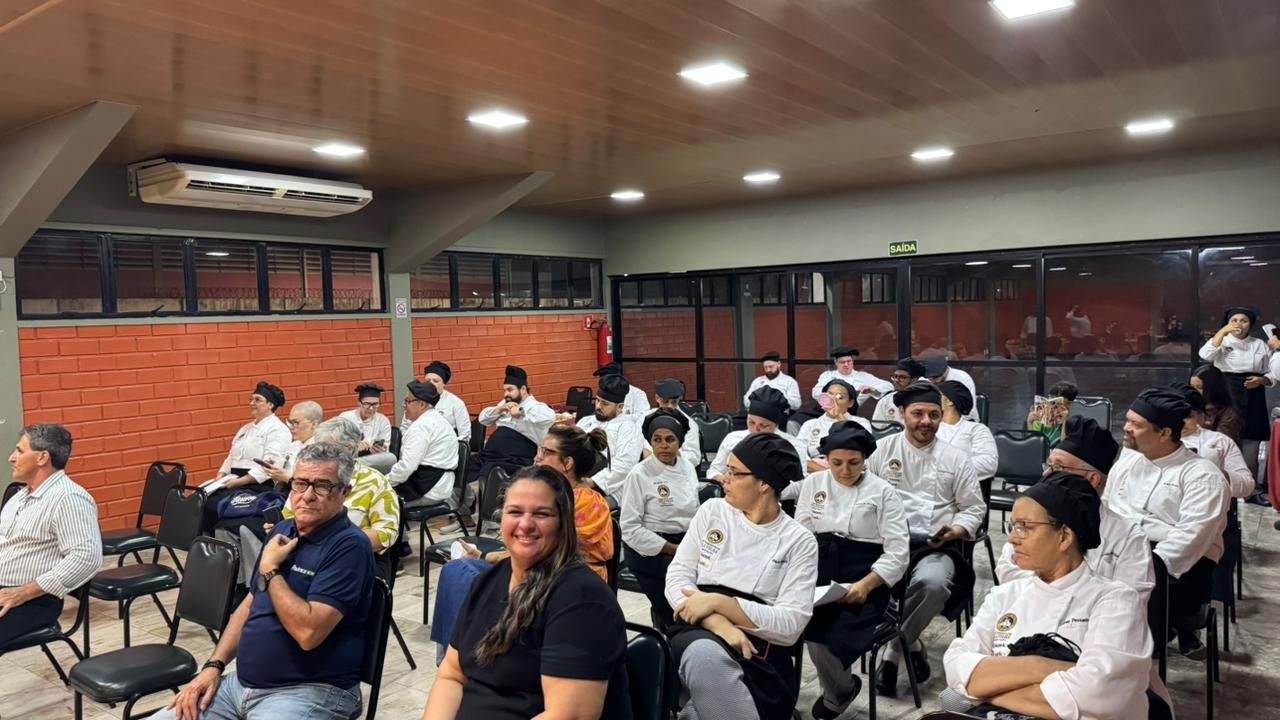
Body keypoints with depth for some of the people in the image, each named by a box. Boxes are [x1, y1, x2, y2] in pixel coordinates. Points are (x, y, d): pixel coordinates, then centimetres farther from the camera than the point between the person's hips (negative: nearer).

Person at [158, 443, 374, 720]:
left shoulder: (349, 546, -18)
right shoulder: (282, 531, 9)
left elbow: (308, 631, -25)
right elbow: (250, 605, 16)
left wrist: (269, 570, -15)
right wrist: (213, 666, 6)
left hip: (311, 692, -7)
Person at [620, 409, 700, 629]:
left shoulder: (688, 468, 6)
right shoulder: (639, 475, -10)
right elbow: (629, 528, -12)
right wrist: (673, 549, -13)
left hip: (685, 543, 6)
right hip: (650, 550, -6)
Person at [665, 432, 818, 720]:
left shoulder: (799, 541, 1)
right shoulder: (712, 510, 9)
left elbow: (791, 625, -7)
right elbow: (677, 578, 1)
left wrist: (719, 602, -16)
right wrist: (718, 623, -17)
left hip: (759, 648, -1)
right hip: (700, 634, 2)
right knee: (706, 654, -36)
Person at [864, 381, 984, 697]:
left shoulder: (956, 458, 9)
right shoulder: (883, 449, 9)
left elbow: (974, 508, 12)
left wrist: (954, 532, -7)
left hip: (935, 547, 0)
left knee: (932, 582, -35)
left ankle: (894, 652, -13)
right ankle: (910, 643, -5)